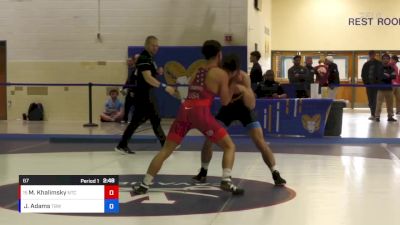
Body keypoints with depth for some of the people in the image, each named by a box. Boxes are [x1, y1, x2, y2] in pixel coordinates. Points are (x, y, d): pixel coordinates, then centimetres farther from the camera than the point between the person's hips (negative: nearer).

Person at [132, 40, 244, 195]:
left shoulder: (197, 71, 25)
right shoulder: (221, 74, 8)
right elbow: (225, 101, 10)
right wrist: (232, 85, 22)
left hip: (185, 110, 5)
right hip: (201, 112, -5)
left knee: (166, 150, 10)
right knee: (229, 146, 9)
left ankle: (144, 185, 6)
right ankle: (226, 181, -9)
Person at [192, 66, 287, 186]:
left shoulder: (243, 77, -30)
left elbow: (251, 105, -33)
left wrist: (244, 90, -48)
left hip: (243, 106, -2)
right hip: (227, 106, 3)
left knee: (260, 142, -12)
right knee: (209, 139, -3)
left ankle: (276, 174, -3)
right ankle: (203, 173, 16)